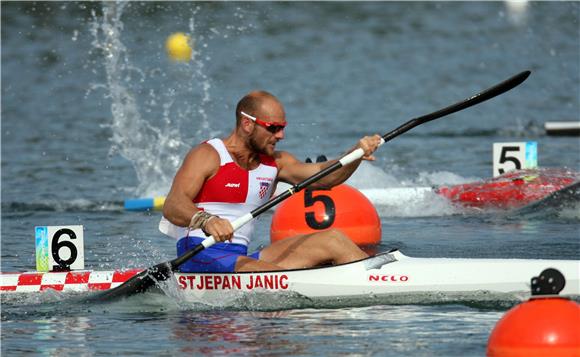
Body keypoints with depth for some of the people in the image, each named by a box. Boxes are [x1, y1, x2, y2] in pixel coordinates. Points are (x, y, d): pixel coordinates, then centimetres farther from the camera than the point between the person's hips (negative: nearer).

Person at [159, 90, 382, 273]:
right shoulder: (208, 156, -7)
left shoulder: (275, 163, 15)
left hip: (240, 259, 8)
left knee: (331, 240, -1)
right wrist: (205, 220, -43)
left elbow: (321, 176, 2)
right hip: (199, 259, -8)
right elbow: (172, 206, -21)